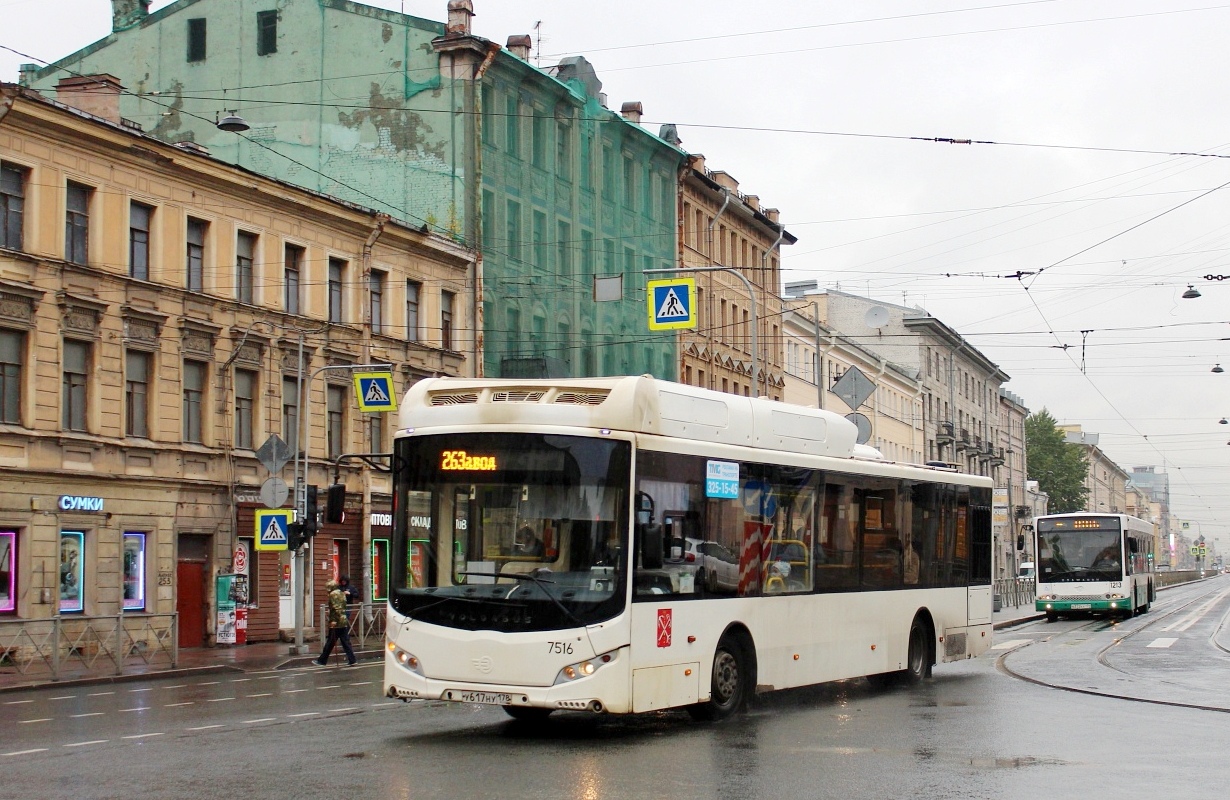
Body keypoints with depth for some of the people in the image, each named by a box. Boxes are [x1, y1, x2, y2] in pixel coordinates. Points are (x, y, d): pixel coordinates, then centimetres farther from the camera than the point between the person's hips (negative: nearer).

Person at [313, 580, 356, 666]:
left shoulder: (333, 594, -10)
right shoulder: (342, 594, 16)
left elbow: (335, 608, -19)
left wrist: (334, 620, -21)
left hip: (336, 623, -8)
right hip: (344, 621, 8)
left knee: (330, 643, -1)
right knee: (346, 642, 7)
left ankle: (322, 661, 7)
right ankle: (352, 660, 3)